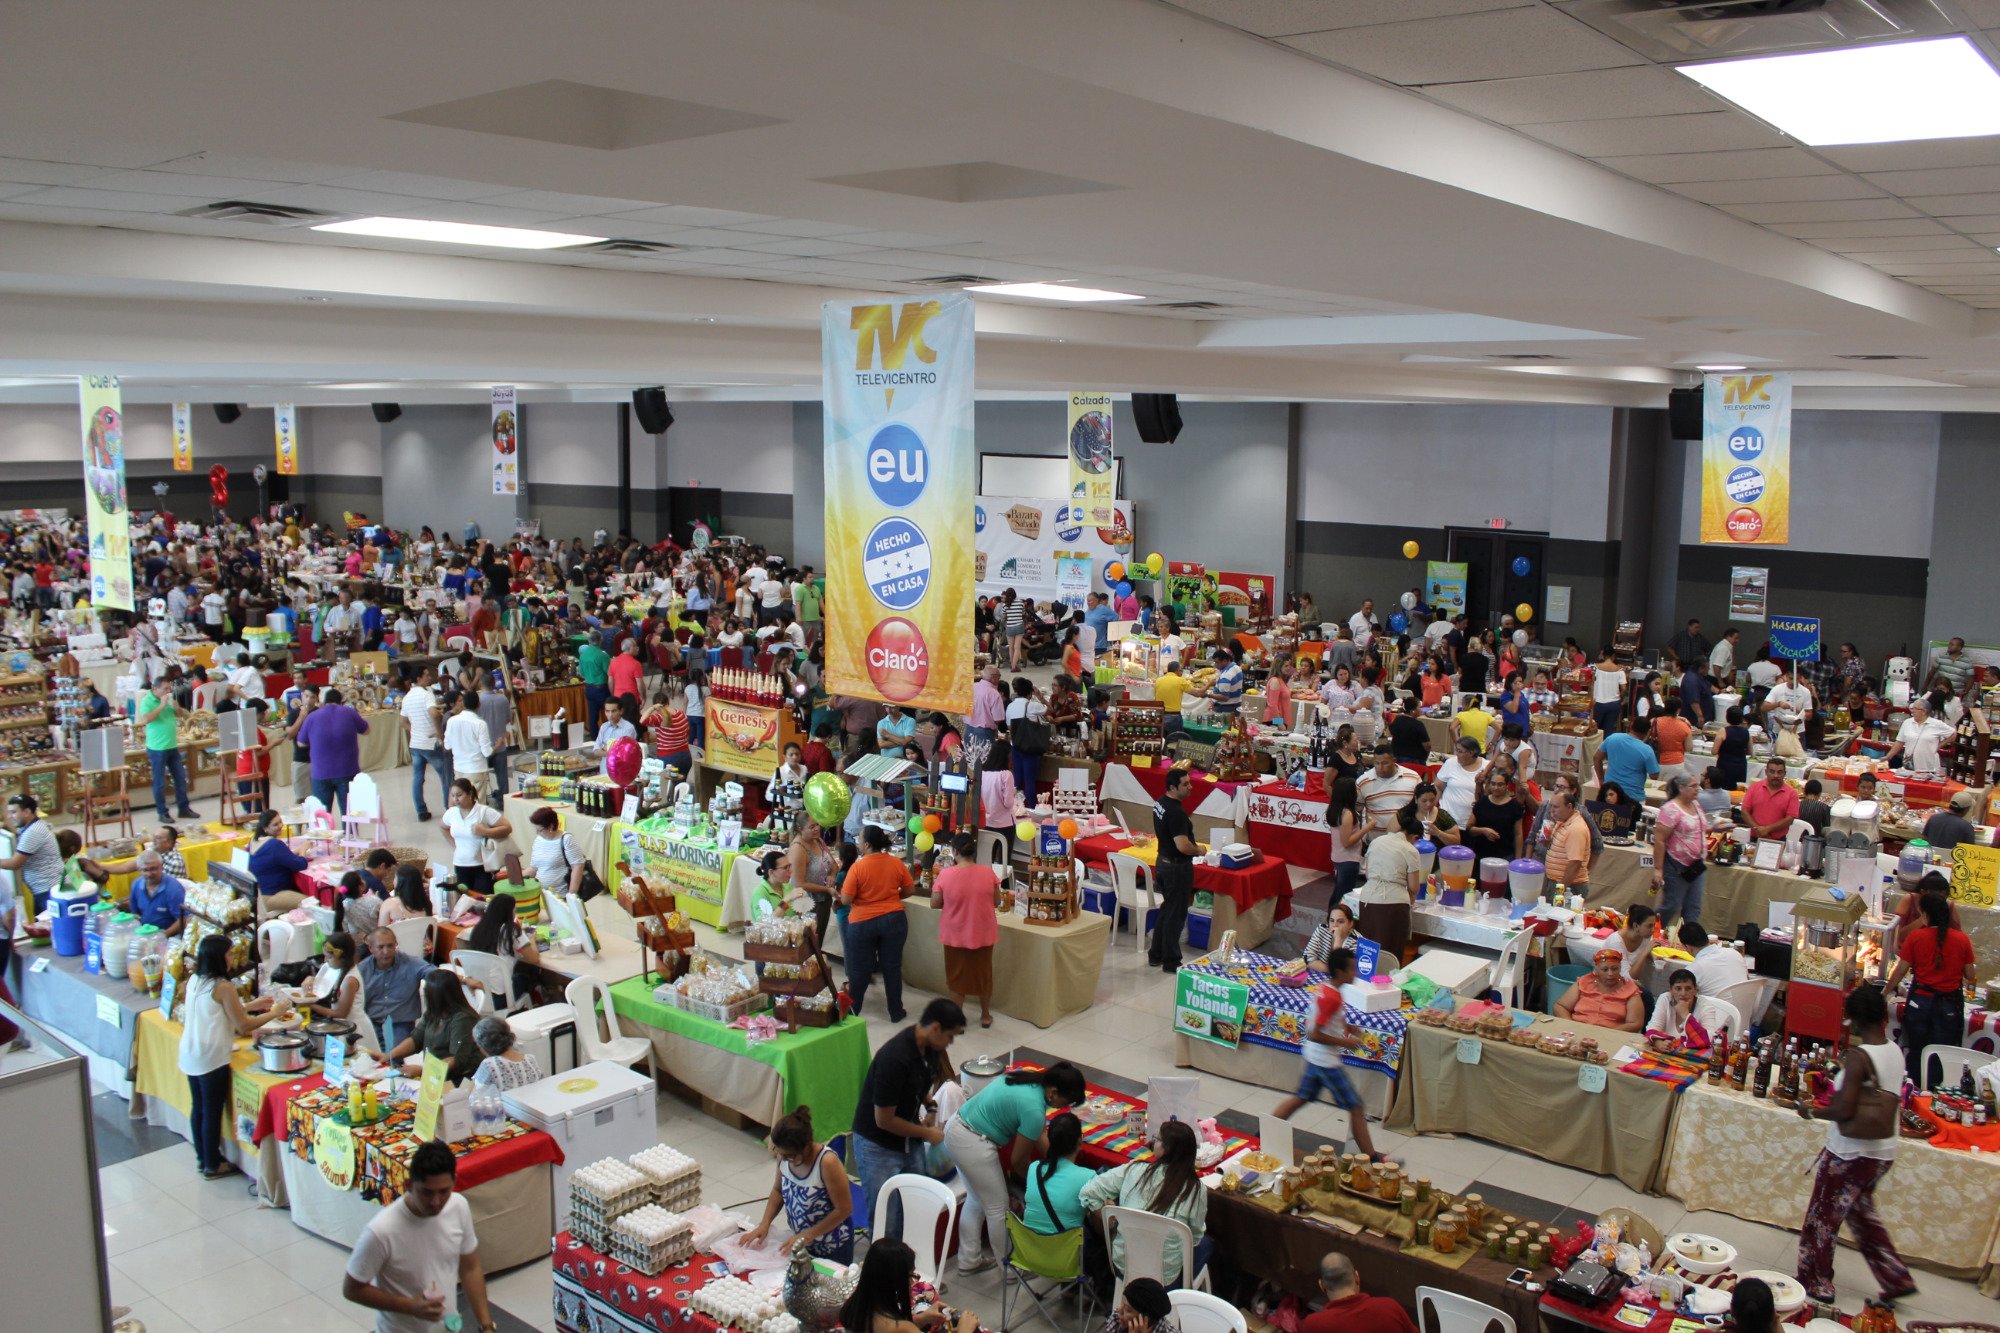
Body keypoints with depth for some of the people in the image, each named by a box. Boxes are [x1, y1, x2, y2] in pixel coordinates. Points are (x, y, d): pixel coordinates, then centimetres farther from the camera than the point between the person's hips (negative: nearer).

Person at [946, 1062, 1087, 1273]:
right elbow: (1018, 1159, -11)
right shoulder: (1034, 1109, -24)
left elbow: (1040, 1133, 14)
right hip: (973, 1145, -9)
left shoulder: (1032, 1081, 3)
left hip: (955, 1128, 9)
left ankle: (968, 1260, 36)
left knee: (976, 1199, 24)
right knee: (998, 1207, 9)